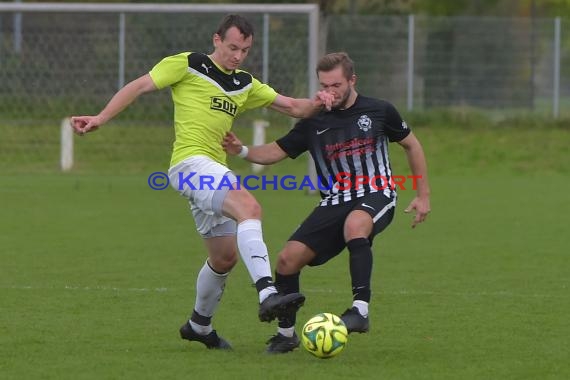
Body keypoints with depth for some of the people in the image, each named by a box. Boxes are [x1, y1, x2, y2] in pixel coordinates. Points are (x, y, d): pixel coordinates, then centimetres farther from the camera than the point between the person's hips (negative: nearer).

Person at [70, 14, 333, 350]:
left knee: (225, 257, 16)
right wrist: (101, 118, -10)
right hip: (190, 162, -9)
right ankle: (268, 295, -45)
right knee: (249, 207, -31)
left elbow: (292, 107, 18)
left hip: (214, 173, 9)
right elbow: (141, 86, 0)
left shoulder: (245, 84, 19)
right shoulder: (188, 65, 0)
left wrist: (315, 104, -4)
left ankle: (199, 325, 38)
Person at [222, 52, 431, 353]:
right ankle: (286, 334, 10)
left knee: (355, 224, -41)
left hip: (376, 196, -4)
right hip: (334, 203, 4)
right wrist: (242, 151, -12)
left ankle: (360, 310, -43)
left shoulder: (379, 112, 3)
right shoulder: (314, 123, 9)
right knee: (288, 258, -11)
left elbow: (412, 146, 14)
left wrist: (423, 196, 11)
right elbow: (277, 151, 9)